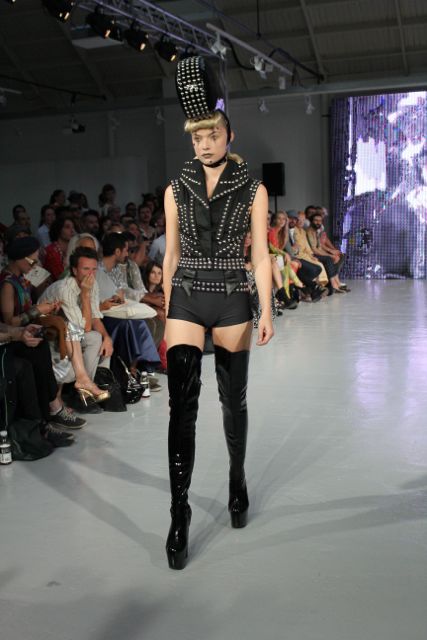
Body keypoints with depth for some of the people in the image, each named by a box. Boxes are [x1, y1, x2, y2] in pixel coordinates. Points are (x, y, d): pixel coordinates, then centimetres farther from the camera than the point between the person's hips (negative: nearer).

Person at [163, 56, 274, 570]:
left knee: (234, 399, 9)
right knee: (182, 404, -9)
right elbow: (171, 256, 11)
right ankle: (179, 516, -6)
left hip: (232, 301, -1)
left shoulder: (253, 190, 2)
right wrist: (167, 310, 12)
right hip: (186, 300, 1)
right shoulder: (176, 190, 7)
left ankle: (237, 483, 33)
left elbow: (261, 256, -1)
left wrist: (267, 311, -9)